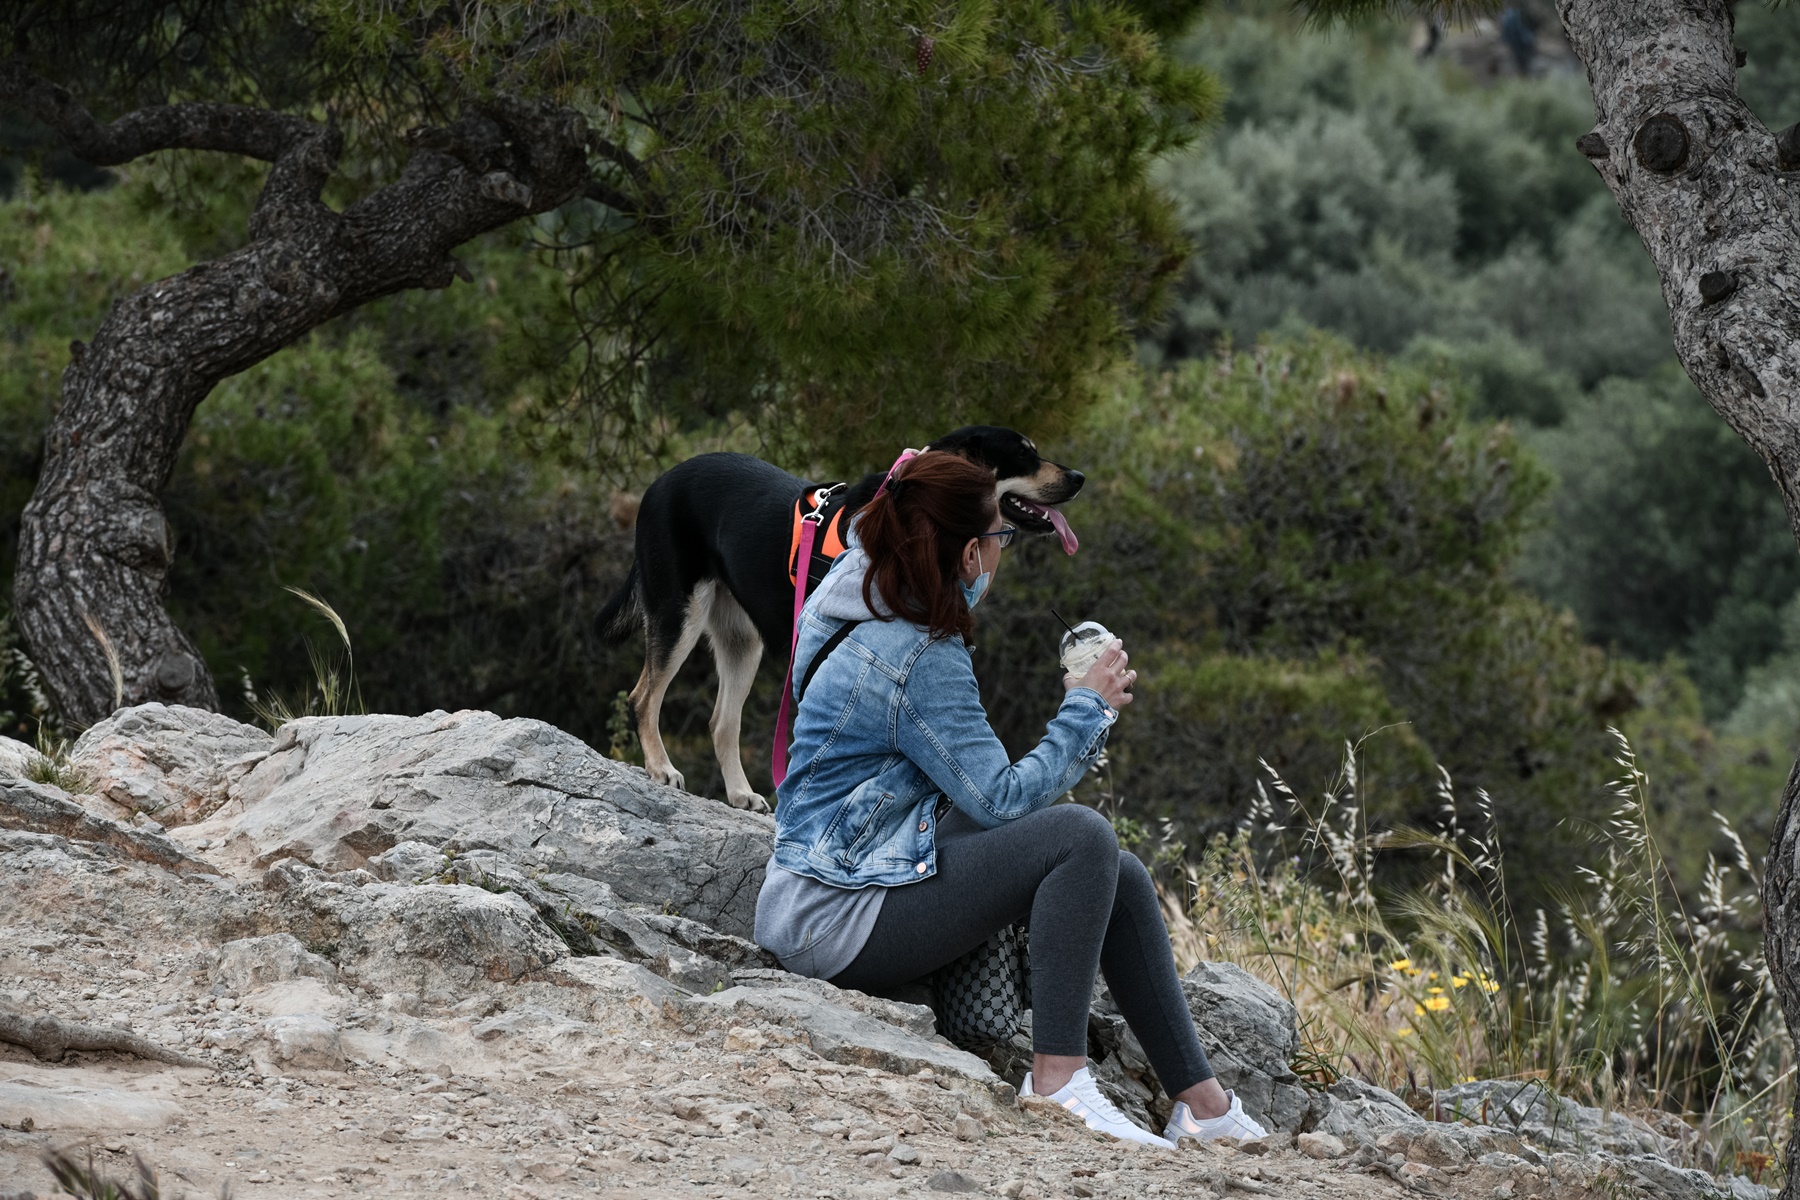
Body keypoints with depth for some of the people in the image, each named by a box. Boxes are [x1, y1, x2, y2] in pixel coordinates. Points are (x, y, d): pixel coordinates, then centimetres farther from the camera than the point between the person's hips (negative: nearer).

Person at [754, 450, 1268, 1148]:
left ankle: (1200, 1100, 5)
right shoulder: (919, 662, -22)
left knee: (1119, 878, 4)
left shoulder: (868, 596, 8)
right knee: (1080, 838, -24)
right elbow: (1003, 798, -18)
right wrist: (1088, 708, -8)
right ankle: (1057, 1077, -22)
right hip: (837, 919, -11)